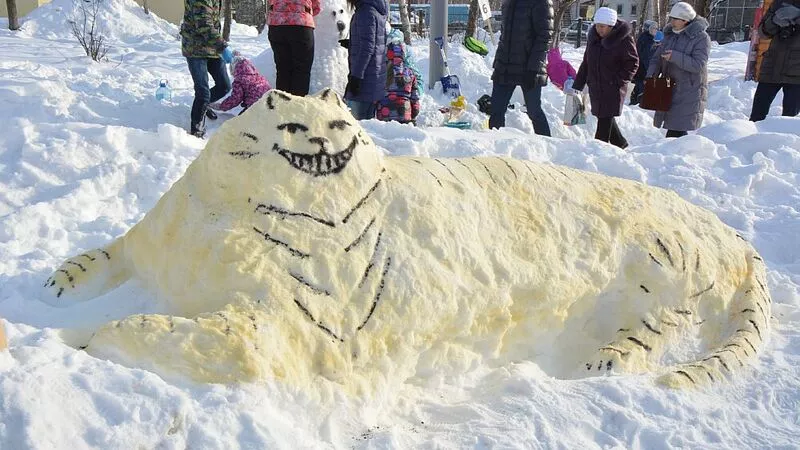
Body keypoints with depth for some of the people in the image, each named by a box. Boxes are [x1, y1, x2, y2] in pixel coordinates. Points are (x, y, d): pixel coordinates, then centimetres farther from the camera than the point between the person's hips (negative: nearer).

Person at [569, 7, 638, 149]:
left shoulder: (624, 38, -11)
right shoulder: (593, 37, 7)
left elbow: (632, 63, -7)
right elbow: (586, 63, 13)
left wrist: (618, 81, -15)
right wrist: (577, 85, 10)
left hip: (614, 89, -6)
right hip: (595, 87, 6)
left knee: (605, 119, -7)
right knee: (603, 116, 15)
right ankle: (619, 143, 34)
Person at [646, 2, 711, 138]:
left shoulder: (701, 37, -10)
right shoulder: (669, 34, 11)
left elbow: (698, 65, -19)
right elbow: (657, 58, 14)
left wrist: (674, 56, -25)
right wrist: (650, 75, -4)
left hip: (689, 91, -7)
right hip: (669, 89, 7)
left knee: (677, 129, -12)